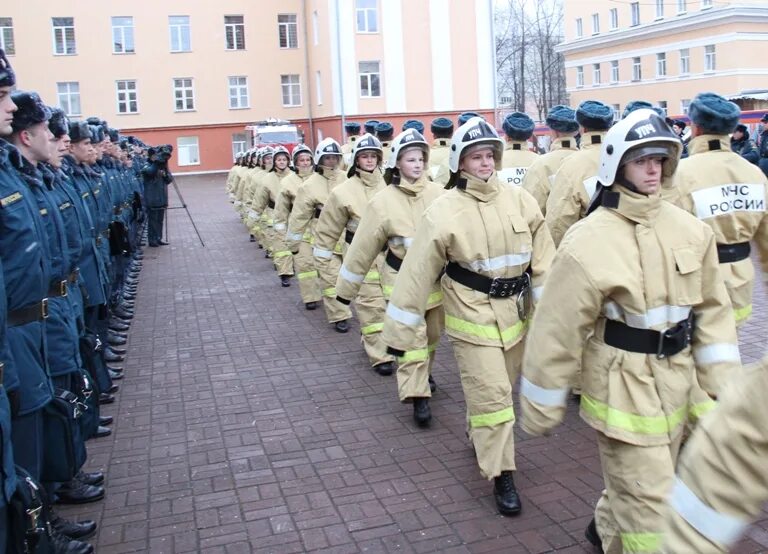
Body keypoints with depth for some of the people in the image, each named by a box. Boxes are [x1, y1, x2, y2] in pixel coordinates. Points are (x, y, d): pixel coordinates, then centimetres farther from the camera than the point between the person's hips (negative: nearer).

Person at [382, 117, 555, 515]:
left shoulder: (520, 200, -2)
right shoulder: (444, 212, -13)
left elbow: (543, 261, 1)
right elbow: (417, 274, -12)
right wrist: (400, 331, -11)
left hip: (516, 314, 5)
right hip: (473, 318, -4)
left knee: (501, 388, 20)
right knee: (492, 395, -3)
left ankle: (479, 437, 47)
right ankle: (501, 476, 12)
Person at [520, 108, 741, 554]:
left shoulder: (691, 230, 0)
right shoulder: (589, 241, -18)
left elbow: (712, 308, 7)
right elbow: (558, 330, -14)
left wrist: (723, 382, 3)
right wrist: (542, 406, -8)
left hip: (678, 384, 6)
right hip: (625, 388, -6)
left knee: (638, 483, 24)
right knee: (650, 505, 2)